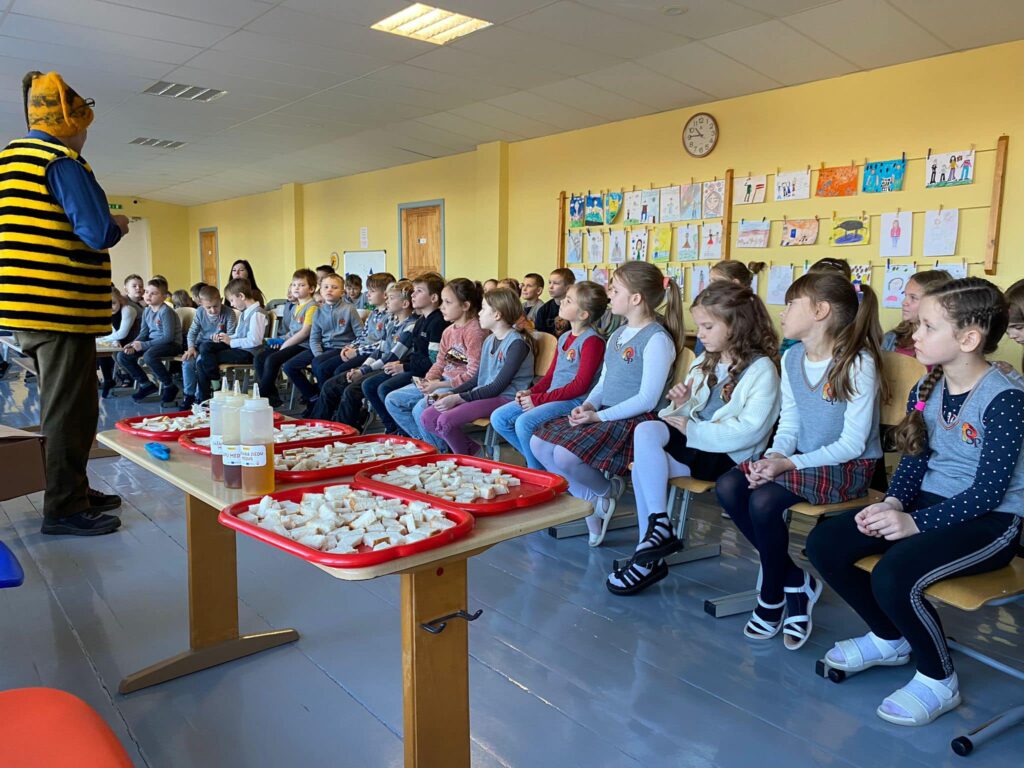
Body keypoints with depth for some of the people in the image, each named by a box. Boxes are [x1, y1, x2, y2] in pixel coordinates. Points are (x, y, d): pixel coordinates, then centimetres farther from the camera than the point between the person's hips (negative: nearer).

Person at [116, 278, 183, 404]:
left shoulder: (166, 311, -15)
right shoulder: (147, 311, 9)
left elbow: (168, 337, -22)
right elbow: (143, 333, 12)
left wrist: (144, 345, -22)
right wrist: (133, 345, -8)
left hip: (172, 344, -8)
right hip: (152, 342, 8)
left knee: (149, 356, -36)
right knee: (122, 356, 0)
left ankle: (170, 387, -15)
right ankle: (146, 384, 12)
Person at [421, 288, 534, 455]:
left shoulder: (517, 343, -12)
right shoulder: (489, 340, 16)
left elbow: (498, 387, -16)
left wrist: (458, 398, -17)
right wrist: (450, 394, 4)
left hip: (505, 398, -9)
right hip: (482, 395, 9)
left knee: (446, 420, -26)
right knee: (427, 418, -7)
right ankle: (472, 448, 2)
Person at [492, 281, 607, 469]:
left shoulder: (592, 340, -12)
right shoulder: (564, 338, 17)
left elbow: (580, 385, -17)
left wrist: (539, 399, -16)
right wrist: (531, 392, 1)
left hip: (575, 400, -9)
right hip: (552, 396, 9)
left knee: (525, 422, -29)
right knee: (498, 418, 0)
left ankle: (538, 471, -8)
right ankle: (534, 458, 9)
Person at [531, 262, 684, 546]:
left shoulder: (657, 339, -13)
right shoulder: (617, 336, 16)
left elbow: (647, 399, -18)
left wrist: (599, 416, -18)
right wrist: (587, 405, -2)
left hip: (634, 421, -9)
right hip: (603, 415, 9)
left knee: (566, 455, -28)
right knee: (539, 443, -4)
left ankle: (608, 489, 3)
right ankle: (591, 501, 3)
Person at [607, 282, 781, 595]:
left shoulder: (761, 369, -8)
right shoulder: (705, 362, 16)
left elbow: (749, 430, -18)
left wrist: (693, 430, -18)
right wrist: (681, 402, -1)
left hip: (728, 457, -7)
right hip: (694, 440, 8)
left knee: (644, 468, -26)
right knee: (646, 430, -25)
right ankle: (658, 527, -21)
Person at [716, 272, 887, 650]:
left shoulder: (858, 363, -17)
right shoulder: (792, 358, 6)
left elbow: (852, 443, -18)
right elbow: (789, 426, 7)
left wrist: (790, 463, -25)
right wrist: (773, 457, -14)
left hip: (848, 468, -7)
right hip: (802, 460, 7)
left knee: (764, 500, -29)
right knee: (728, 486, -16)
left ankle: (772, 598, -1)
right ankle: (797, 582, 0)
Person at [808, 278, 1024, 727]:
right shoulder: (925, 390, 3)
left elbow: (988, 492, -21)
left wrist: (915, 522, -26)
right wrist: (892, 502, -10)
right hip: (930, 502, 8)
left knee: (894, 575, -32)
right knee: (824, 545, -7)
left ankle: (938, 681, -2)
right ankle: (889, 639, 18)